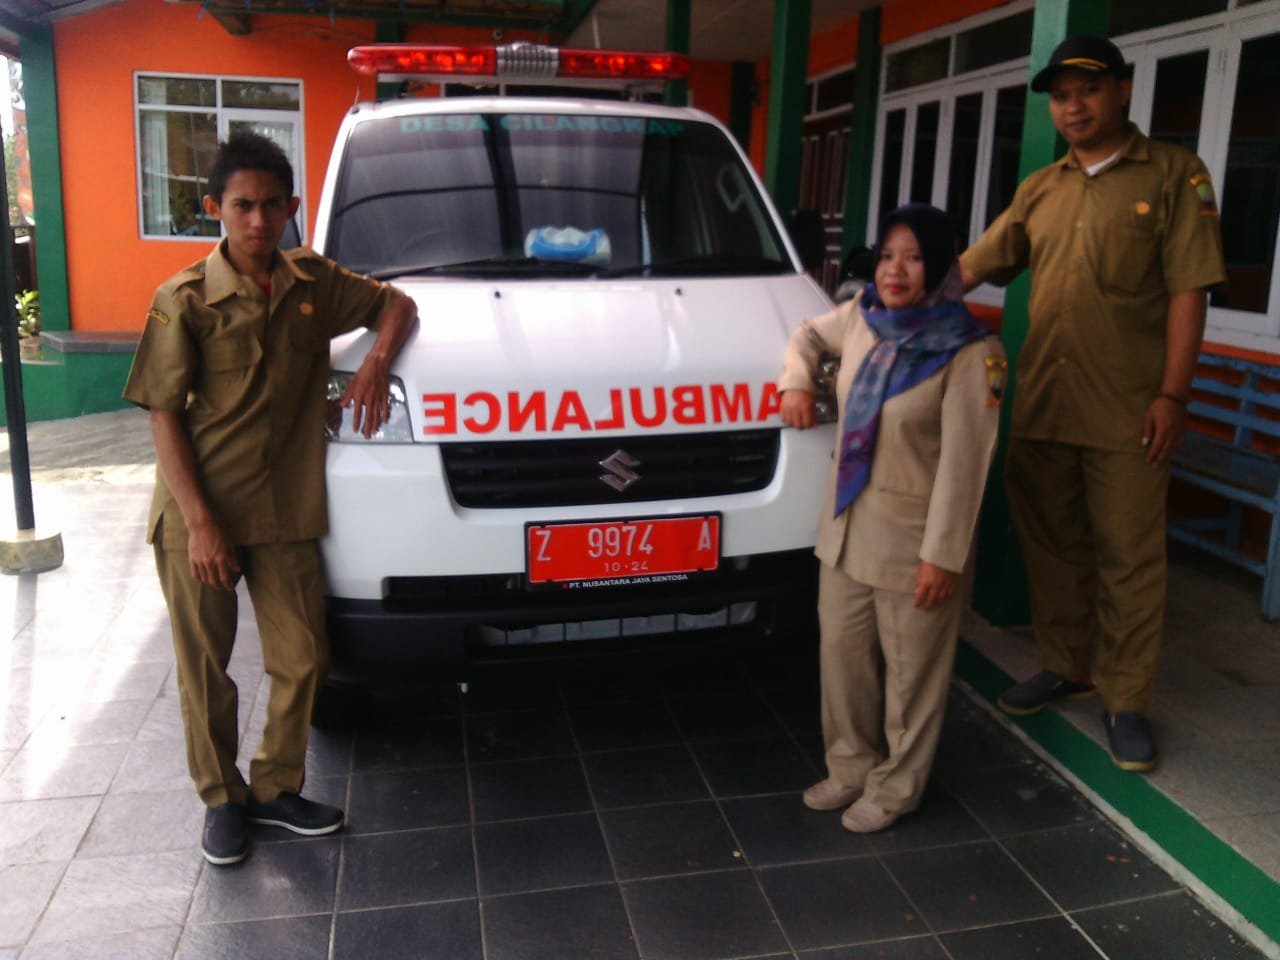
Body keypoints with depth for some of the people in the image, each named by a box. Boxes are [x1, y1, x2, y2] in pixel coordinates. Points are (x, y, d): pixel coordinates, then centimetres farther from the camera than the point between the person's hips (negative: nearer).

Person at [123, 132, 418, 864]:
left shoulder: (314, 282, 2)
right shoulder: (185, 301, -9)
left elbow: (396, 304, 15)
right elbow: (164, 416, -9)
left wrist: (378, 359, -6)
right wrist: (200, 522, -15)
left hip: (288, 513, 3)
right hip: (197, 516, -3)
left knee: (303, 659, 9)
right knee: (207, 669, 9)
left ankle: (277, 788, 29)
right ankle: (222, 799, 29)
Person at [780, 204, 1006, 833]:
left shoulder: (969, 352, -17)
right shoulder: (860, 317, 1)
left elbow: (963, 462, -17)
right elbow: (809, 333, 24)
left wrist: (943, 553, -18)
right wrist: (796, 382, 4)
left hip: (913, 535, -6)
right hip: (845, 522, 6)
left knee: (910, 668, 9)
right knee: (841, 652, 16)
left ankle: (897, 786, 27)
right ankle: (852, 765, 36)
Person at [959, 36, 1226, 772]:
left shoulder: (1172, 174, -1)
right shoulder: (1040, 189, 13)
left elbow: (1188, 289, -6)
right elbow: (976, 264, 10)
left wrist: (1172, 394, -13)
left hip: (1126, 412, -5)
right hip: (1041, 404, 5)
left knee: (1129, 561, 3)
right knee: (1052, 545, 14)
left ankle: (1126, 701, 16)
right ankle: (1065, 667, 31)